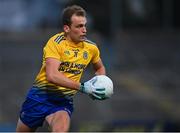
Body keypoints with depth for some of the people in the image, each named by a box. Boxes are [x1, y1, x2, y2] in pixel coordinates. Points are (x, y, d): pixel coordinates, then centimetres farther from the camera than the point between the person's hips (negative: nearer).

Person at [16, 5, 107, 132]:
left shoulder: (91, 48, -1)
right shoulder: (56, 43, -17)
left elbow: (100, 68, 22)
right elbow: (52, 75, -30)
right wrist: (82, 87, -33)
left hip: (64, 100, 2)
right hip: (40, 96, -2)